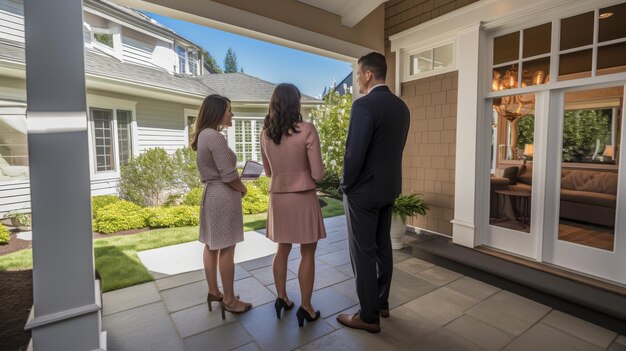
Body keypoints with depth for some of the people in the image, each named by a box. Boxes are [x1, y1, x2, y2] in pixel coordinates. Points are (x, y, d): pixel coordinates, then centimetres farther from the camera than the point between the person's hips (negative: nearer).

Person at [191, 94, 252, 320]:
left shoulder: (203, 135, 13)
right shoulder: (215, 137, -17)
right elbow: (228, 175, -19)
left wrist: (237, 186, 9)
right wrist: (243, 189, -2)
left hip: (210, 194, 10)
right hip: (224, 196, -10)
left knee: (211, 246, 14)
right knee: (226, 249, -1)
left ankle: (213, 292, 28)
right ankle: (229, 300, 12)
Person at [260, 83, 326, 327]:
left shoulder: (265, 133, 1)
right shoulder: (307, 130, -15)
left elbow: (268, 171, 11)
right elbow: (318, 173, -13)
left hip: (277, 197, 5)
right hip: (303, 197, -5)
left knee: (283, 249, 20)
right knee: (307, 253, 10)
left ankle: (281, 298, 31)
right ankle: (306, 308, 20)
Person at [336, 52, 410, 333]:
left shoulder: (364, 105, -19)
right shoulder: (401, 106, 7)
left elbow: (354, 153, -23)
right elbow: (395, 148, 12)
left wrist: (345, 185, -7)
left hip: (364, 190, -9)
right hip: (389, 187, 9)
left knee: (362, 253, 4)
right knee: (382, 248, 18)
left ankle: (369, 316, 19)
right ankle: (382, 303, 35)